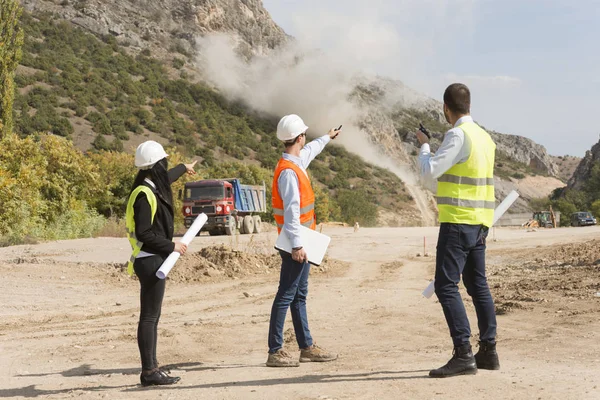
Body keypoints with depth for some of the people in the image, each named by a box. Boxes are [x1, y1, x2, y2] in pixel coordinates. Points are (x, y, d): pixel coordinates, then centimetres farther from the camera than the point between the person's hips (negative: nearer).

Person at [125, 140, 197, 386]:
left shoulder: (153, 186, 11)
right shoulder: (145, 194, -17)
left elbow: (166, 178, 36)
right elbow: (144, 233, -22)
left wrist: (184, 168, 53)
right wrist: (171, 246, -16)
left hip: (154, 259, 10)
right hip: (150, 261, -10)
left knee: (152, 315, 13)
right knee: (149, 316, -7)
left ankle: (151, 367, 19)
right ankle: (149, 372, -3)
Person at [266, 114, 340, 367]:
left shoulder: (296, 162, 12)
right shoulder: (288, 171, -18)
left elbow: (310, 151, 37)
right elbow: (291, 211, -24)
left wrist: (327, 138, 54)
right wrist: (297, 244, -26)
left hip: (300, 242, 10)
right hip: (295, 244, -10)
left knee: (299, 295, 13)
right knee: (286, 295, -8)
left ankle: (307, 347, 19)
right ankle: (275, 352, -6)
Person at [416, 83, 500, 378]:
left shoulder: (458, 135, -14)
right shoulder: (484, 137, 12)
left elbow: (429, 172, -16)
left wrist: (424, 146, 1)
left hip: (458, 222, -9)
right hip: (479, 223, 9)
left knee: (446, 286, -8)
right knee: (478, 286, 15)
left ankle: (463, 355, -12)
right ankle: (488, 351, 20)